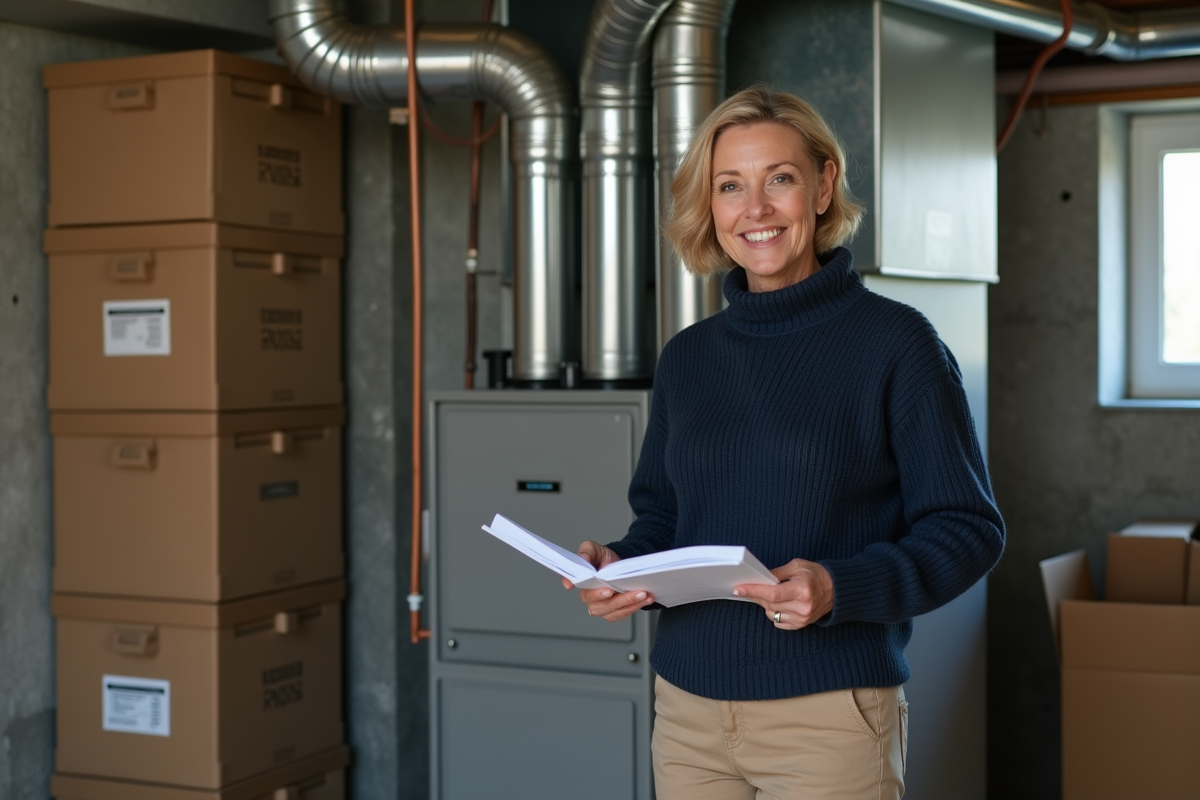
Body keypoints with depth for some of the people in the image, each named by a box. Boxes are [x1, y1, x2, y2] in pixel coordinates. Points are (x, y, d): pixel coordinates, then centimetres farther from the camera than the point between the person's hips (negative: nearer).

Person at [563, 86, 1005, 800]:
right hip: (687, 712, 5)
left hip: (831, 714, -4)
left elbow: (968, 526, -7)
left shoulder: (895, 342, -6)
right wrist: (622, 567, -3)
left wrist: (840, 588, -22)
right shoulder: (686, 357, 10)